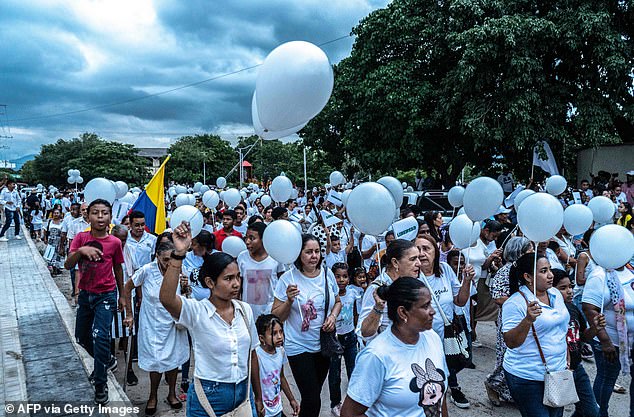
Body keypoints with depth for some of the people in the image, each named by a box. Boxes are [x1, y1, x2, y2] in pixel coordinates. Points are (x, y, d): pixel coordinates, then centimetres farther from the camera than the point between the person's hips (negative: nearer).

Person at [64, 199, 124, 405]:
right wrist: (80, 251, -34)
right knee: (82, 336, 17)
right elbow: (68, 265, -15)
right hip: (85, 294, 4)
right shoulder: (81, 238, -6)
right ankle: (107, 360, 43)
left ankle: (101, 384, 1)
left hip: (106, 295, -4)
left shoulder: (114, 242, -8)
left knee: (100, 336, -15)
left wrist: (121, 295, 10)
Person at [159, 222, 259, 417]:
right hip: (208, 396, -4)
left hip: (243, 392, 4)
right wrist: (179, 254, -43)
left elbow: (251, 353, 7)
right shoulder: (196, 311, -15)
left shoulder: (245, 309, -2)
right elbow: (166, 299, -36)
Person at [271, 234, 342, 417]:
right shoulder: (288, 278, -14)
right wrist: (289, 301, -26)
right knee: (312, 400, -5)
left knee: (313, 395, 19)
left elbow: (337, 302, 13)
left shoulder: (327, 274, -3)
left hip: (324, 344, 4)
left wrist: (333, 316, -6)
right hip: (299, 346, -4)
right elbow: (276, 316, -9)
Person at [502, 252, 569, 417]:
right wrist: (528, 320, -35)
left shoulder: (556, 294, 4)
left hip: (558, 373, 7)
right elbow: (510, 343, -21)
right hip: (527, 378, -7)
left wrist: (567, 360, 17)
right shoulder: (515, 303, -19)